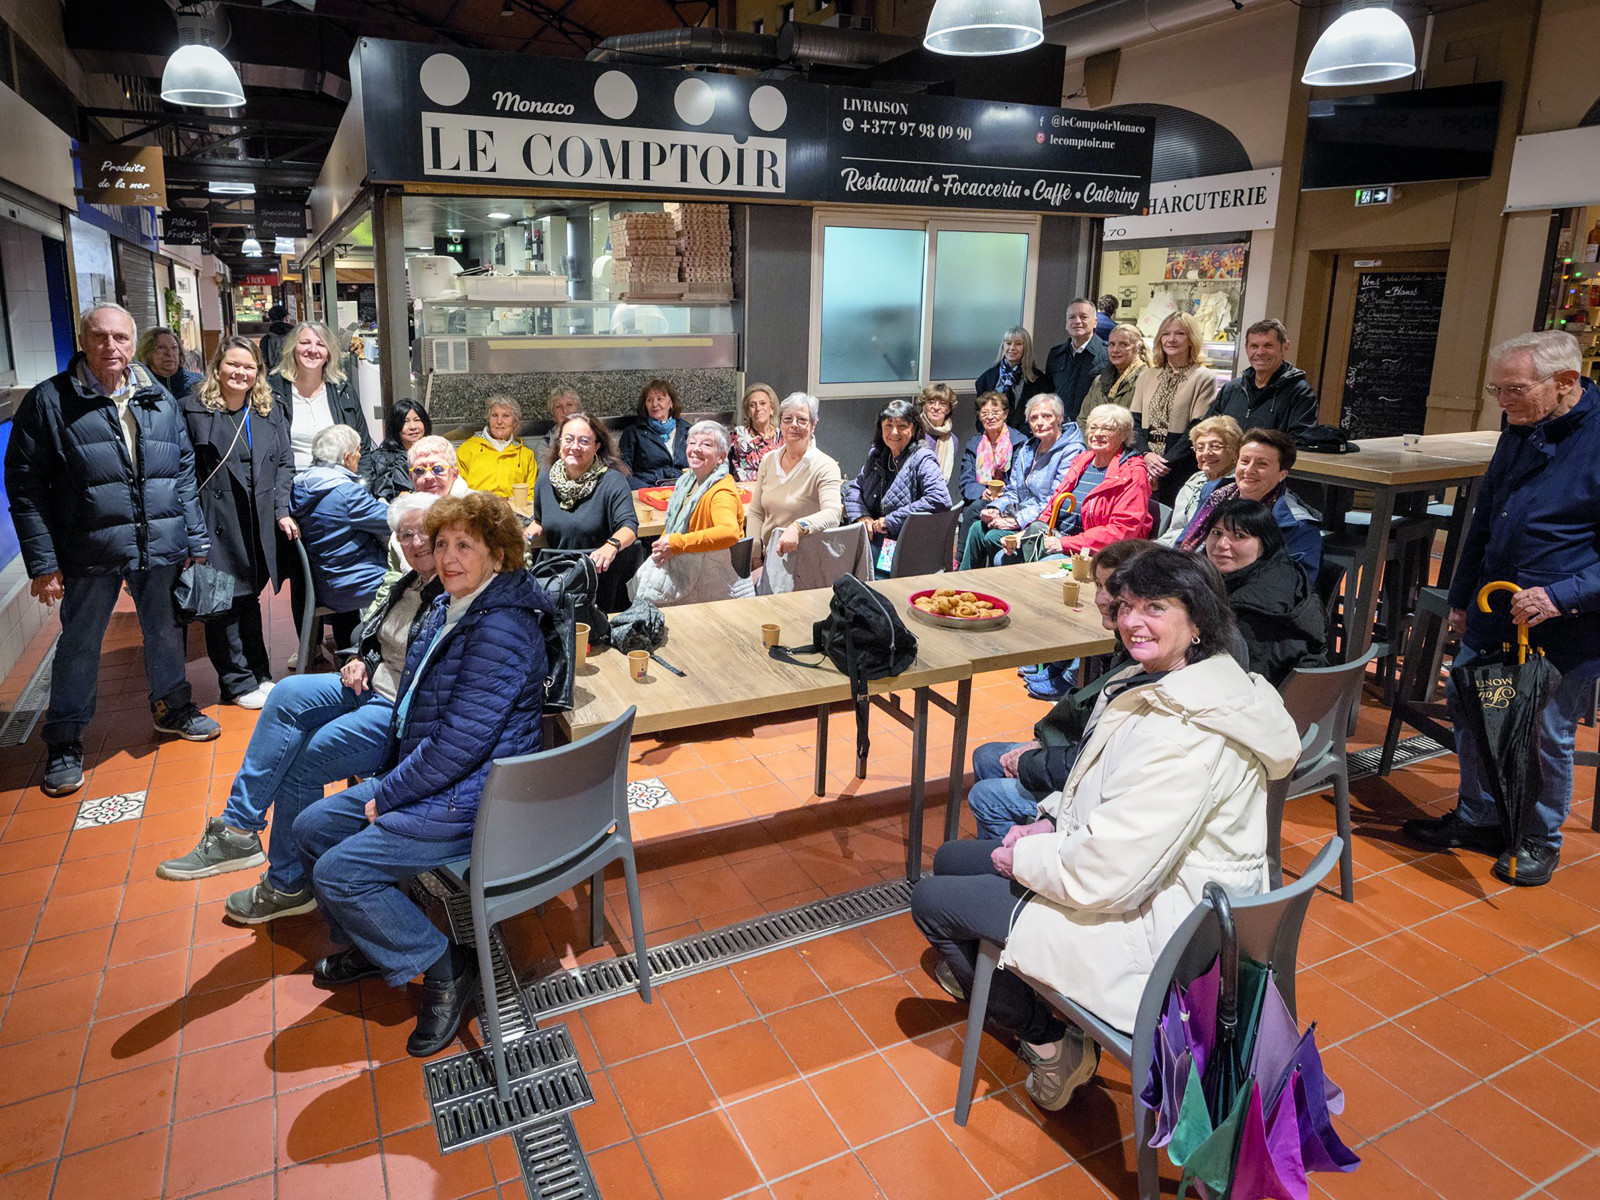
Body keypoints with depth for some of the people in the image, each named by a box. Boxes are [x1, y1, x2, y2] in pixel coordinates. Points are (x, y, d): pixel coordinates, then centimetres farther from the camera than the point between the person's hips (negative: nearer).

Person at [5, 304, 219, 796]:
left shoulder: (160, 401, 7)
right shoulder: (49, 402, -5)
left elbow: (185, 473, 12)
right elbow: (26, 487, -7)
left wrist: (197, 540, 8)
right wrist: (43, 562, -11)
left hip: (160, 549, 3)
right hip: (90, 554, -3)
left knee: (166, 632, 17)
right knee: (79, 644, 8)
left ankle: (172, 707, 39)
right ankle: (64, 741, 23)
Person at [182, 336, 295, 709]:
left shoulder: (269, 410, 10)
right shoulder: (194, 409, -3)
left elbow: (285, 463, 10)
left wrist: (282, 511, -1)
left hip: (260, 523, 4)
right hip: (217, 523, -4)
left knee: (250, 597, 17)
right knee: (225, 602, 2)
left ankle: (259, 674, 28)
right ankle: (238, 683, 13)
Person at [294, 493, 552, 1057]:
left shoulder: (502, 629, -25)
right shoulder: (446, 609, 6)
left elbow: (459, 745, -25)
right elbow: (412, 707, 19)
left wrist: (385, 797, -13)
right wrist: (385, 778, 10)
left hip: (471, 802, -10)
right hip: (421, 776, 10)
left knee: (339, 872, -14)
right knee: (311, 828, 13)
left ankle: (446, 968, 2)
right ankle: (365, 945, 32)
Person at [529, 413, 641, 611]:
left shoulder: (612, 481, -11)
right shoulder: (546, 481, 7)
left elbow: (629, 526, -24)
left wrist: (611, 545, -45)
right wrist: (526, 535, 3)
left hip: (605, 575, -4)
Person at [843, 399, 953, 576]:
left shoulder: (922, 460, -8)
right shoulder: (876, 455, 12)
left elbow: (940, 500, -23)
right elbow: (854, 487, 21)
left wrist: (890, 520, -19)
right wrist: (861, 516, -2)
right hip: (872, 537, 6)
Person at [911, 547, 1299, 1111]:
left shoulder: (1185, 736, -31)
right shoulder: (1164, 682, 1)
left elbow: (1105, 875, -30)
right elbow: (1112, 800, 17)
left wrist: (1025, 858, -12)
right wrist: (1054, 822, 2)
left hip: (1151, 927, -10)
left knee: (931, 900, -2)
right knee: (951, 859, 16)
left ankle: (1049, 1043, 11)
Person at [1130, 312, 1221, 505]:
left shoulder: (1204, 378, 1)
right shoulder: (1146, 377, 15)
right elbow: (1135, 422, 8)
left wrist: (1165, 463, -16)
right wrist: (1146, 454, -10)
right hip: (1143, 468, 4)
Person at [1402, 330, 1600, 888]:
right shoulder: (1521, 430, 7)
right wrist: (1461, 597, 20)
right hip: (1491, 616, 7)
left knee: (1546, 738, 8)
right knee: (1469, 715, 15)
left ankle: (1541, 841, 30)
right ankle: (1476, 818, 35)